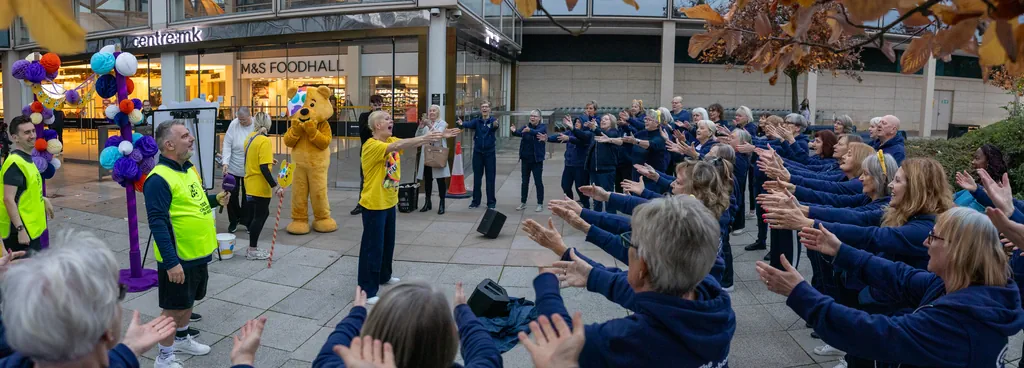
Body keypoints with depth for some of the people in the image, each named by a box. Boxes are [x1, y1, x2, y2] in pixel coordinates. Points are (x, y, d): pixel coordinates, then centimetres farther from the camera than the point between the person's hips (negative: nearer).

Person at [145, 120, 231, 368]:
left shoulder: (188, 169, 7)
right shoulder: (159, 179, -22)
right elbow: (158, 224, -25)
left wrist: (215, 200, 4)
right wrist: (171, 262, -28)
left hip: (198, 254, 9)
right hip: (178, 258, -9)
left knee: (188, 301, 24)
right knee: (174, 308, 5)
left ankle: (182, 339, 44)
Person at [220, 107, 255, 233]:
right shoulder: (234, 124, -11)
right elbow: (227, 144, -11)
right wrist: (225, 162, -19)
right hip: (233, 168, 0)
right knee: (232, 194, 7)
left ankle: (246, 221, 23)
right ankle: (233, 221, 26)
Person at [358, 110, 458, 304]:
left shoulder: (391, 141, 5)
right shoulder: (371, 145, -21)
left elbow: (413, 143, -3)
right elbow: (397, 146, -37)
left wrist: (440, 136, -15)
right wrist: (424, 137, -45)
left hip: (389, 201, 9)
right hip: (374, 204, -9)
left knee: (388, 242, 21)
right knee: (372, 247, -2)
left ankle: (384, 276, 40)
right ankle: (367, 291, 7)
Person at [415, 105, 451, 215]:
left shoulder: (442, 123, 0)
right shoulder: (426, 123, 12)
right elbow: (417, 137, 3)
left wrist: (430, 126, -31)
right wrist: (421, 127, -13)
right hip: (426, 156, 5)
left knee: (440, 179, -3)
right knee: (427, 179, 9)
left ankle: (441, 204, -1)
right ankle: (427, 202, 19)